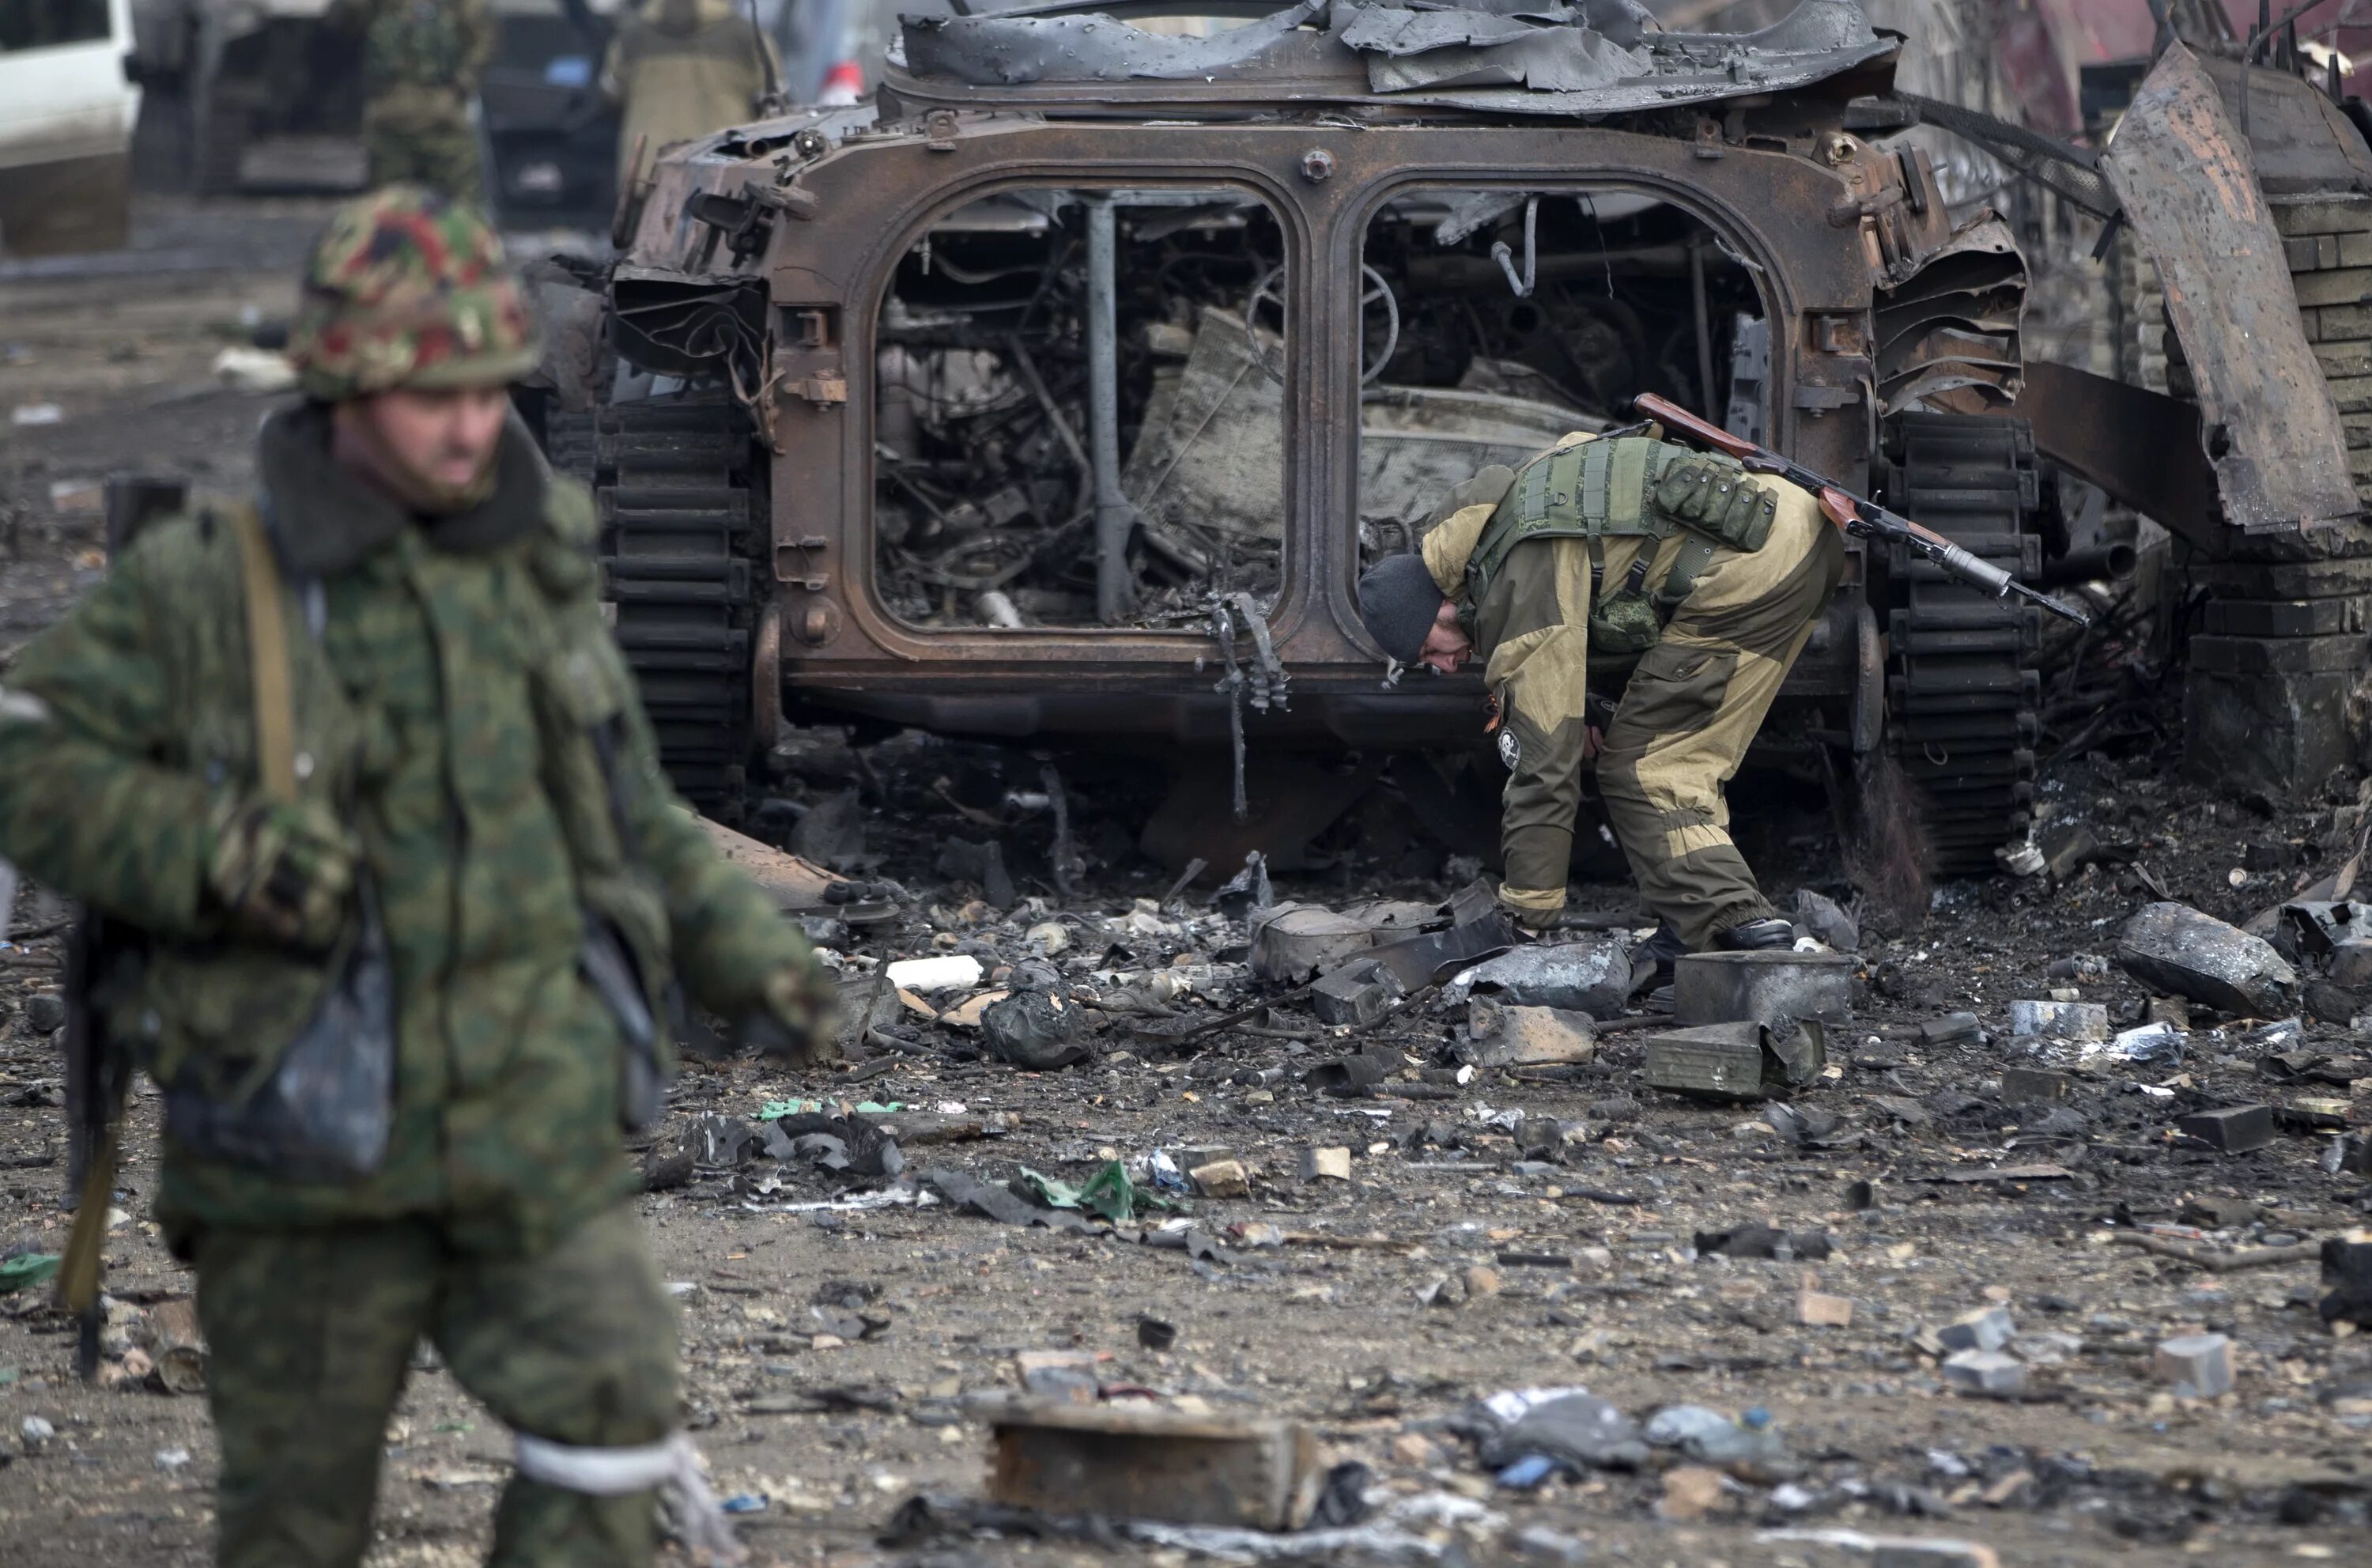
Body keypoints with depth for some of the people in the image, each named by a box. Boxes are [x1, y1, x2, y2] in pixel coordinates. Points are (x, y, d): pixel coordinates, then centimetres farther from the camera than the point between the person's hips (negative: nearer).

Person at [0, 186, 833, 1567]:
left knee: (613, 1441, -7)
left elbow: (628, 811, 19)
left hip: (539, 1130, 3)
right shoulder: (205, 589, -8)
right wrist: (214, 850, -23)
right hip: (310, 1138, -3)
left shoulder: (537, 566, 6)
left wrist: (747, 953, 9)